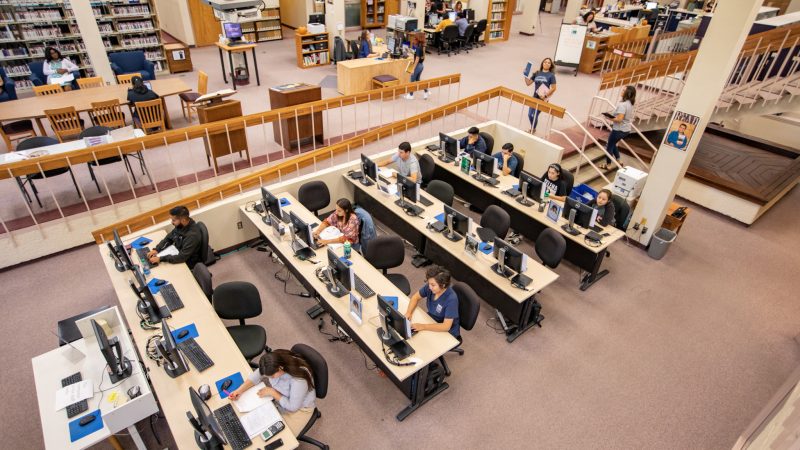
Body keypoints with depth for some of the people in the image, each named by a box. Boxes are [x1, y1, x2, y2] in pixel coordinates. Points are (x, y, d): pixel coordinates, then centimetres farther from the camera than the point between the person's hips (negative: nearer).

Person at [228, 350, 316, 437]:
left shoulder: (299, 379, -39)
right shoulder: (274, 364, -22)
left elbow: (292, 406, -27)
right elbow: (257, 374, -7)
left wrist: (272, 392, -25)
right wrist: (240, 390, -19)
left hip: (299, 408, -6)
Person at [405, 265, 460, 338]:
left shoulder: (451, 299, -31)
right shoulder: (430, 287, -15)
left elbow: (446, 326, -32)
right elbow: (415, 297, 2)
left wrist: (423, 327, -36)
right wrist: (409, 312, -15)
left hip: (447, 333, -6)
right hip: (431, 321, 6)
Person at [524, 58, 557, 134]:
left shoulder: (551, 75, -6)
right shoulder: (537, 73, 5)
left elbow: (553, 88, -9)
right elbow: (528, 83, 7)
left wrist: (545, 96, -15)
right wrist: (525, 75, -7)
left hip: (543, 99, -4)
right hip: (534, 97, 4)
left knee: (535, 115, -3)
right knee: (530, 114, 6)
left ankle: (533, 130, 23)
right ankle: (532, 128, 34)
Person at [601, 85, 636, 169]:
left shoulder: (622, 104, -24)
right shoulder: (630, 104, 6)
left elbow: (619, 119, -30)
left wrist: (610, 119, -13)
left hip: (619, 130, -9)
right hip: (626, 129, 9)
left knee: (609, 146, 9)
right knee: (613, 144, 27)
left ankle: (607, 165, 20)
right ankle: (618, 161, 26)